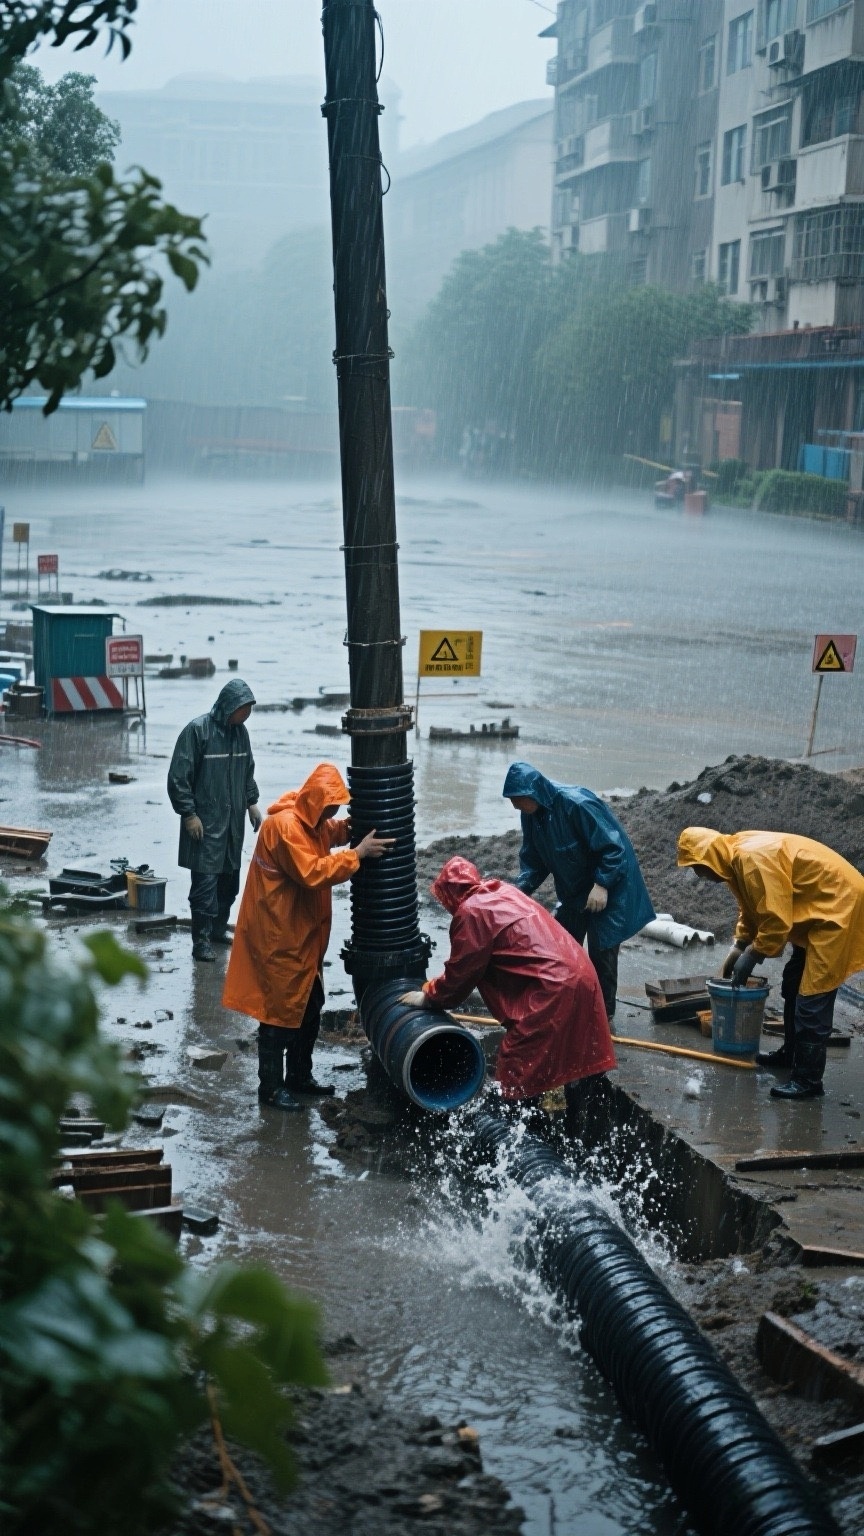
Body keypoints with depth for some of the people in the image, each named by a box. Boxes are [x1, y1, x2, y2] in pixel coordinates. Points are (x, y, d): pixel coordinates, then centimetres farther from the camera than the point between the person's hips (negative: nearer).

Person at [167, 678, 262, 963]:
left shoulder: (240, 731, 7)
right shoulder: (197, 730, -14)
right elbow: (178, 776, -14)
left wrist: (252, 803, 14)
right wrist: (189, 814, -14)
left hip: (233, 821, 7)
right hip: (205, 822, -7)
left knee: (230, 878, 12)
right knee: (205, 880, -7)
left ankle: (218, 928, 26)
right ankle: (201, 940, -2)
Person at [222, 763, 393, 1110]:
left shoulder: (310, 821, 6)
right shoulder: (285, 826, -24)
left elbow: (332, 833, 25)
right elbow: (312, 873, -30)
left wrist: (354, 827, 4)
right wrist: (358, 854, -27)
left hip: (302, 935, 10)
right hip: (279, 938, -10)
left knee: (310, 1007, 18)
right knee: (280, 1011, -2)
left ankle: (299, 1075, 30)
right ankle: (271, 1086, 9)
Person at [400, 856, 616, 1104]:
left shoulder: (471, 912, -6)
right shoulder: (502, 892, 20)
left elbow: (461, 972, 0)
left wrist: (428, 996, 16)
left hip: (554, 988, -9)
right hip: (580, 973, 9)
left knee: (518, 1072, -1)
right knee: (575, 1063, 19)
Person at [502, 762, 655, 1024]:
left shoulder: (577, 804, -31)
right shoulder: (531, 814, -7)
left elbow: (613, 848, -25)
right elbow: (533, 860, 3)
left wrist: (601, 885, -28)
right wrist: (521, 888, -13)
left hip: (609, 886, -8)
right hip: (573, 891, 8)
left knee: (601, 949, -7)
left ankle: (604, 1014, 6)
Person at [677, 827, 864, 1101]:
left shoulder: (753, 859, -26)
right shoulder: (737, 858, 6)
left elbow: (776, 920, -24)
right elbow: (752, 908, 20)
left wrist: (751, 957, -12)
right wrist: (738, 947, 11)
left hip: (837, 904, -11)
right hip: (817, 907, 11)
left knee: (813, 995, -10)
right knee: (794, 985, 20)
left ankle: (808, 1080, -7)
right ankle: (791, 1053, 34)